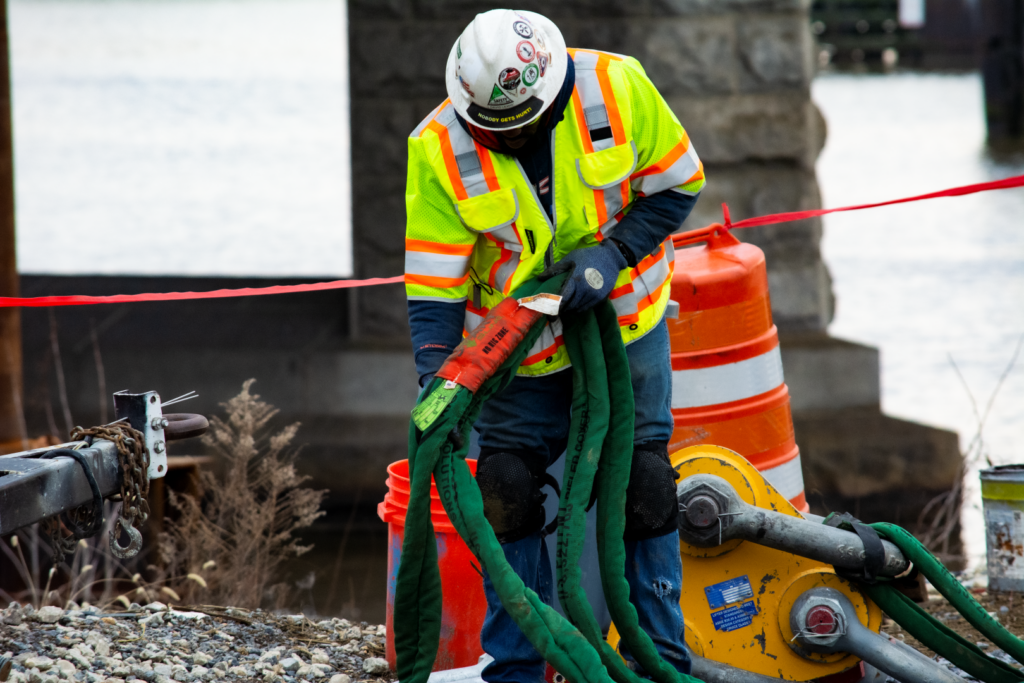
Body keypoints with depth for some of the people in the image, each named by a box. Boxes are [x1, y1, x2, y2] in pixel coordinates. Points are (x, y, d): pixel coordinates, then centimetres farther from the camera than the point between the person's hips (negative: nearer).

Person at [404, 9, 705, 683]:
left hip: (625, 323, 0)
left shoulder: (617, 86, -19)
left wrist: (613, 252, -21)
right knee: (509, 497, -4)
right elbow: (433, 284, -16)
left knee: (643, 487, 0)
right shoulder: (439, 149, -18)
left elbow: (676, 184, -6)